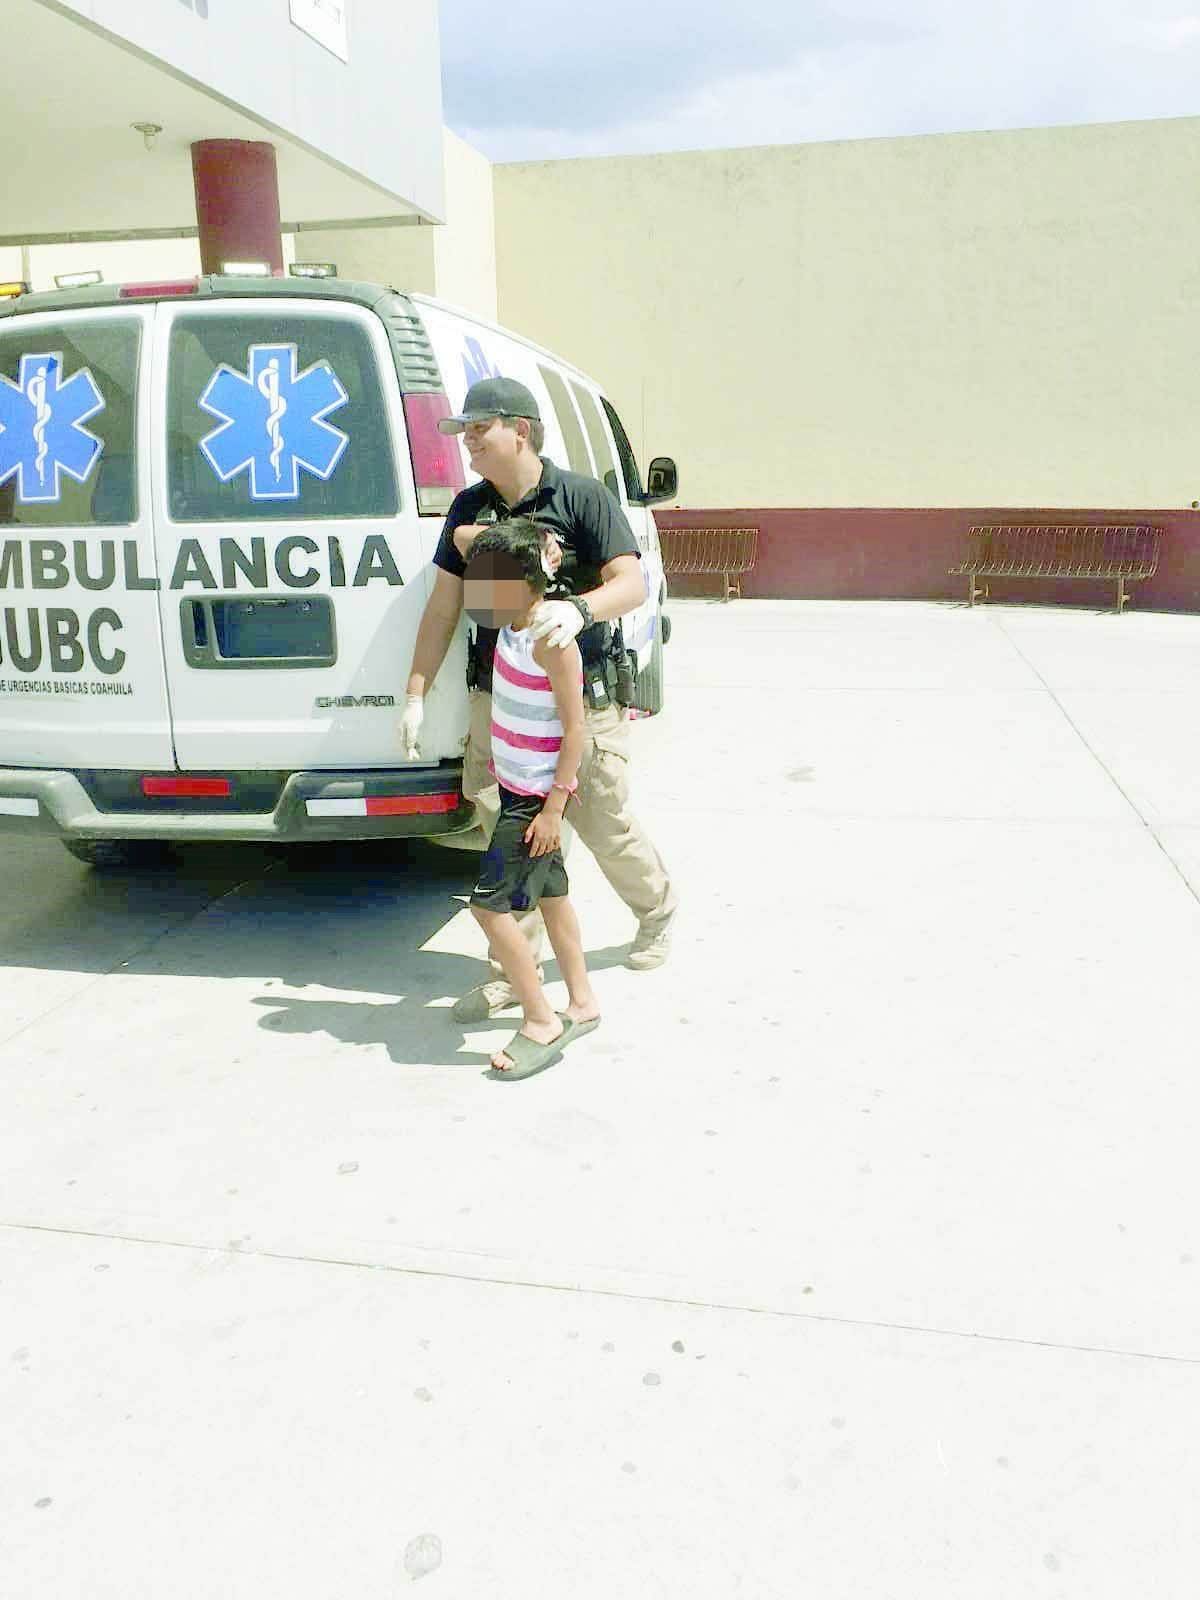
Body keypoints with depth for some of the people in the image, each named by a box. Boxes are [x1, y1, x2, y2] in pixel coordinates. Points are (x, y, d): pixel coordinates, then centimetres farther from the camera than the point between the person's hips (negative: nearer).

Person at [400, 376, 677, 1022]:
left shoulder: (582, 498, -7)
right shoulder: (468, 508, 8)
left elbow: (631, 584, -16)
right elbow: (443, 606, 10)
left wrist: (578, 609, -37)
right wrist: (416, 695, 5)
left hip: (580, 699, -4)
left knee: (605, 828, 5)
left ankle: (657, 912, 36)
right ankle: (513, 971, 18)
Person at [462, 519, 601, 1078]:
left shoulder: (552, 641, -22)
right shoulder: (513, 626, 3)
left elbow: (574, 729, -22)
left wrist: (553, 807, -22)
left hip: (536, 798, -9)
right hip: (518, 787, 9)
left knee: (490, 905, -7)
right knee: (550, 896, 16)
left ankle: (541, 1024, 3)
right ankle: (581, 1005, 29)